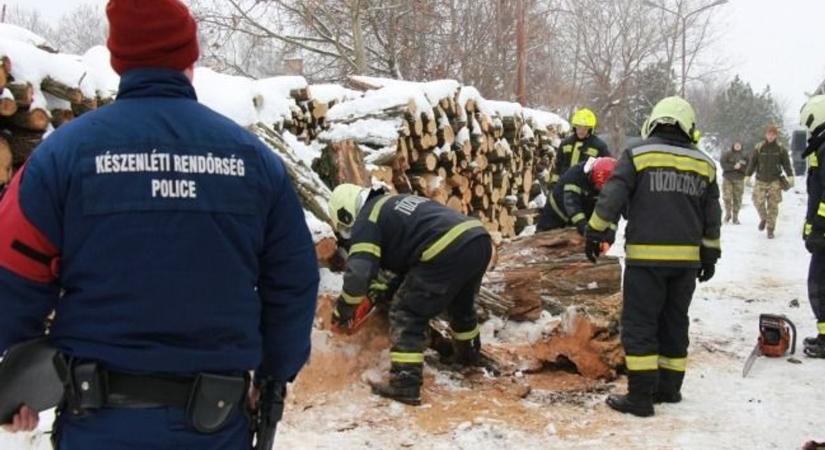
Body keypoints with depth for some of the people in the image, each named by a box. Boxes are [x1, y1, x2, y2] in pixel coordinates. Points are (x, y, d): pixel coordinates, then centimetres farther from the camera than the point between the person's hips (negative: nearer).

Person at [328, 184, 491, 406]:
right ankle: (468, 354, 55)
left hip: (447, 253, -9)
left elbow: (358, 273, -4)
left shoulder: (366, 220, 6)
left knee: (407, 314, 3)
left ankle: (405, 385, -3)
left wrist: (343, 310, 11)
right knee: (462, 304, 34)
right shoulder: (397, 203, 31)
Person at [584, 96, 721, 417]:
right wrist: (710, 255, 22)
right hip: (687, 258, 4)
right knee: (675, 322, 16)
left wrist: (595, 232, -2)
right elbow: (712, 218, 14)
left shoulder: (638, 155, -3)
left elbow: (611, 198, -10)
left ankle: (641, 396, -3)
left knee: (640, 324, -1)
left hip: (646, 255, -4)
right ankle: (669, 387, 23)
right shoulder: (703, 164, 10)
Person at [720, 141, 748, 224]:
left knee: (737, 199, 0)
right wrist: (733, 167, -18)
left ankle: (735, 217, 8)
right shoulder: (726, 154, 3)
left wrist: (740, 167, -16)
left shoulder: (744, 156, 8)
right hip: (727, 179, -1)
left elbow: (748, 168, 2)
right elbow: (723, 165, -8)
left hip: (739, 180, 1)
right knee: (727, 197, -9)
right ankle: (728, 213, 12)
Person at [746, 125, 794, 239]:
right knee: (758, 202, -9)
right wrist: (748, 175, -2)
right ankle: (763, 218, 23)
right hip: (761, 181, 0)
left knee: (773, 206, -1)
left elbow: (786, 163, 1)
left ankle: (770, 229, 8)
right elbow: (752, 162, 2)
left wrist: (790, 176, -10)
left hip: (775, 181, 0)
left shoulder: (781, 149, 1)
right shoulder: (759, 148, 0)